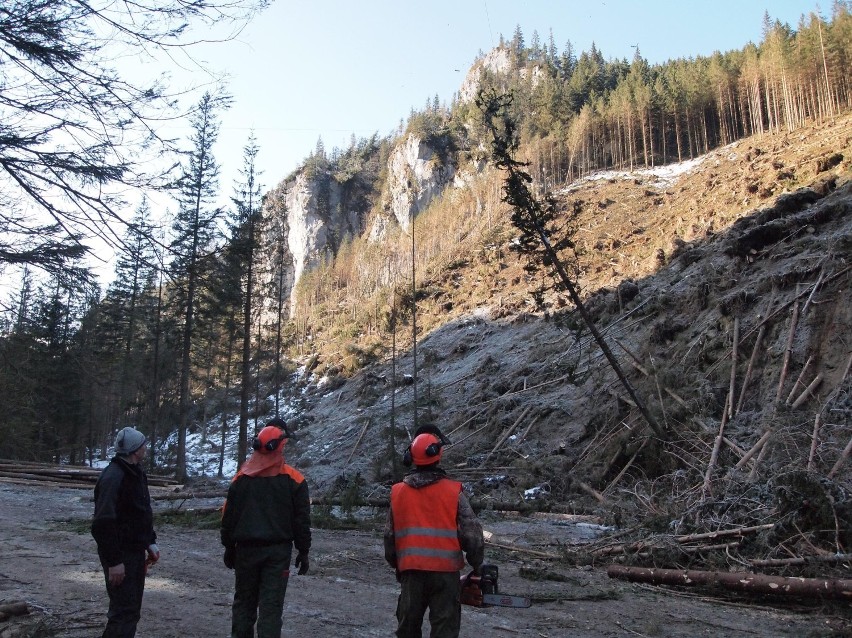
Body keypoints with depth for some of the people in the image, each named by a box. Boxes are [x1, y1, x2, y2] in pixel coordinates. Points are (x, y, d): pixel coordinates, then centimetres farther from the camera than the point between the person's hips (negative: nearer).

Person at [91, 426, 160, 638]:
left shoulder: (136, 472, 10)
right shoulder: (113, 476, -21)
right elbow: (104, 523, -26)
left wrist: (150, 542, 13)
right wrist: (114, 561, -25)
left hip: (135, 551, 9)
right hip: (120, 555, -9)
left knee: (131, 609, 17)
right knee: (124, 612, -6)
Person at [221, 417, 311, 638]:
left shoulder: (241, 477, 0)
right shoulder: (294, 479, -6)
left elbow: (229, 515, 5)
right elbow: (301, 520, -4)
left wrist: (229, 546, 15)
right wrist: (303, 551, 5)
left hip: (246, 549, 2)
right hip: (278, 551, -2)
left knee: (243, 601, 16)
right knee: (271, 606, 0)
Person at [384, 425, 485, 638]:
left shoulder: (397, 492, 2)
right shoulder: (454, 492, -8)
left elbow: (390, 536, 9)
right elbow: (472, 534, -7)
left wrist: (396, 565, 23)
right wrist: (477, 565, 8)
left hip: (411, 571, 3)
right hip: (445, 572, -3)